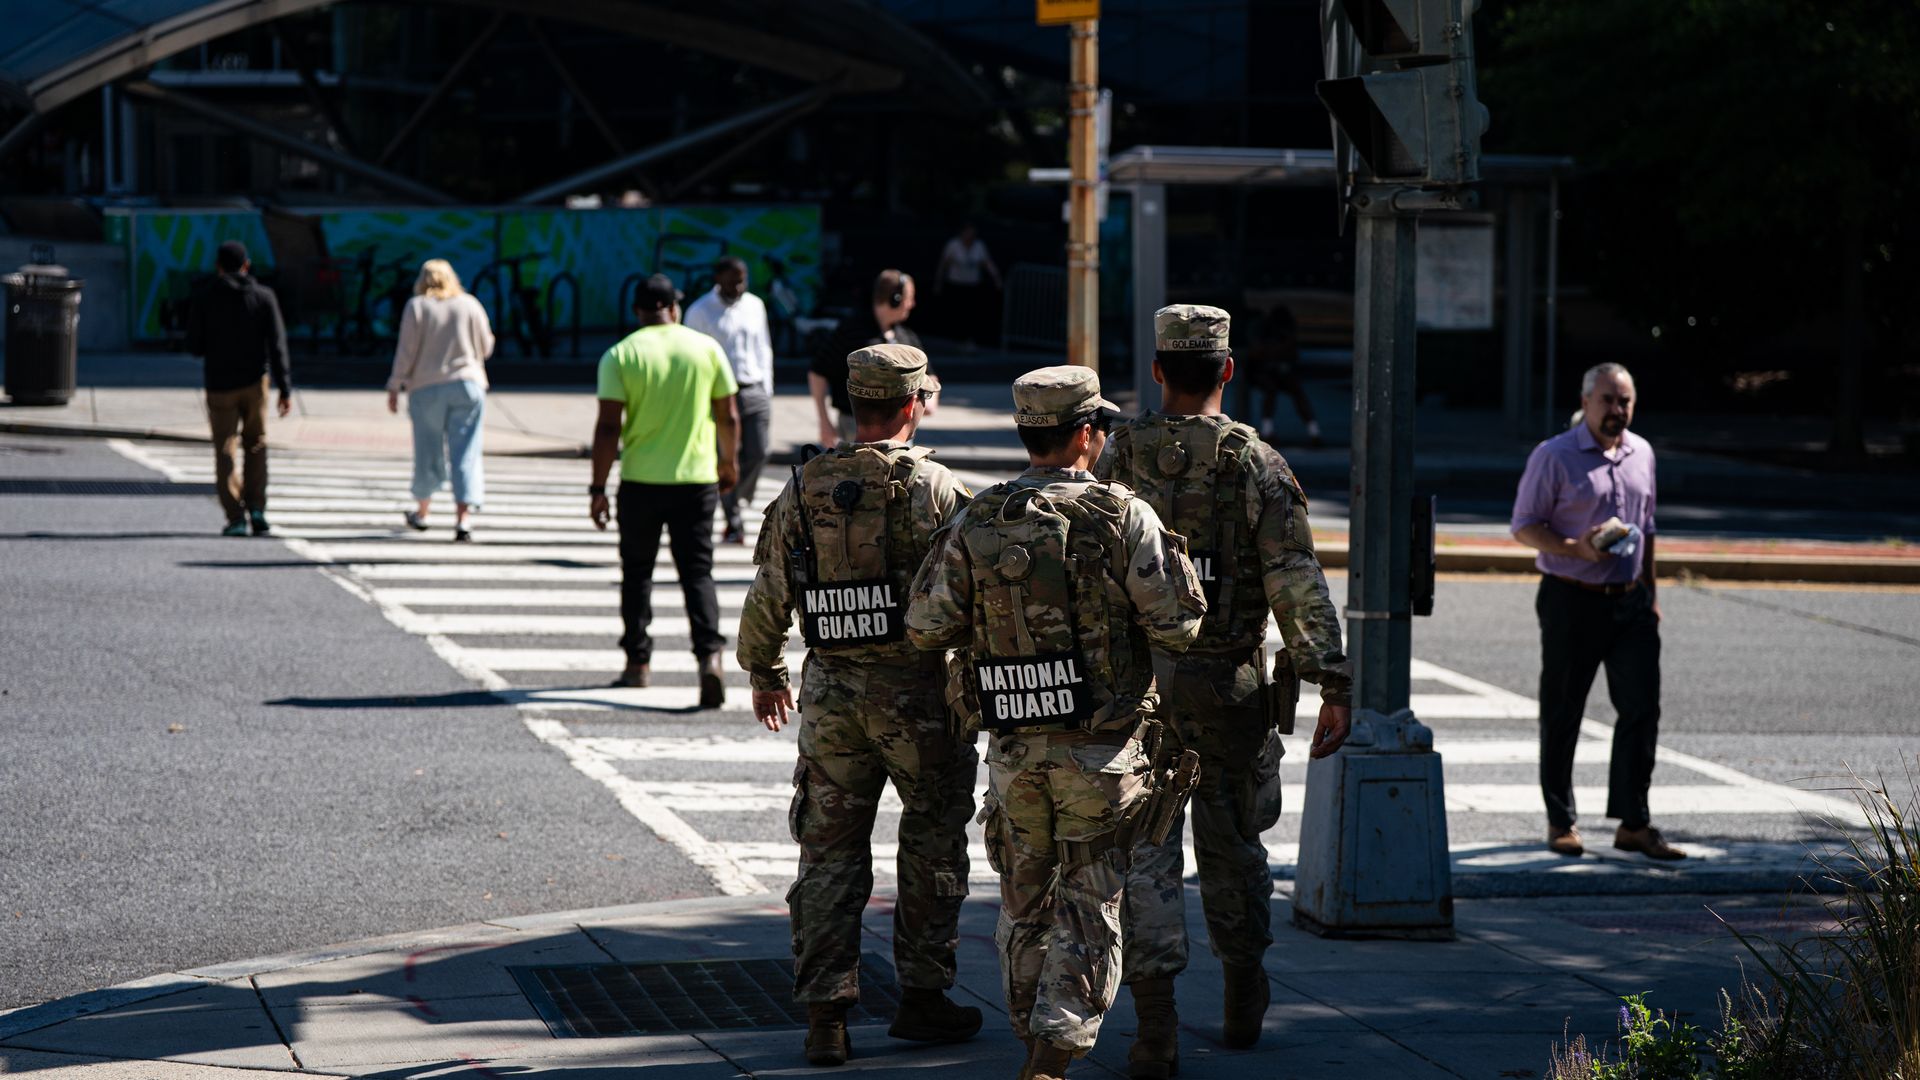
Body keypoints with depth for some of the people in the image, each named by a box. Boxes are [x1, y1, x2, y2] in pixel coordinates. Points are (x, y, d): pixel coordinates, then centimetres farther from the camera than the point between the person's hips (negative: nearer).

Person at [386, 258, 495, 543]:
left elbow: (406, 352, -6)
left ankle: (422, 511, 30)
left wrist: (394, 388, 0)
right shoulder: (470, 305, 4)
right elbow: (485, 348, 8)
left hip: (427, 388, 0)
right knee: (466, 454, -3)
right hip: (468, 384, 0)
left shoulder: (416, 307, -1)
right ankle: (462, 519, -14)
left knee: (428, 452, 12)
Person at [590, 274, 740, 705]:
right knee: (697, 572, 3)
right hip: (696, 479, 1)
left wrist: (598, 488, -3)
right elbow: (728, 417, 7)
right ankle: (709, 654, -16)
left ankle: (638, 662, 20)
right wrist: (729, 462, 24)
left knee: (637, 572, 14)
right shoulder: (707, 348, 2)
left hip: (640, 482, -1)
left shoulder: (620, 355, -4)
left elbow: (608, 427, -9)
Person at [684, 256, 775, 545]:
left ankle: (737, 501, 18)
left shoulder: (755, 306, 12)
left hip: (754, 391, 4)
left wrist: (767, 391, 14)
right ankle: (733, 523, 3)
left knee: (757, 454, -6)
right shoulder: (700, 312, -2)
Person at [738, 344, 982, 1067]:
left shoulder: (803, 491, 3)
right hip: (917, 692, -3)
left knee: (830, 852, 8)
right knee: (932, 845, 12)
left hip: (830, 697, 4)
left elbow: (767, 597, 10)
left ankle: (826, 1014, 3)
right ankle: (922, 998, 16)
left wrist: (764, 674, 26)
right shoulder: (932, 490, -10)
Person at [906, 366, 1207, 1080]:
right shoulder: (1123, 517, -10)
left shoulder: (976, 523, -1)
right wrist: (1172, 551, 8)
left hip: (1014, 747, 3)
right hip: (1102, 751, -3)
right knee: (1089, 908, 3)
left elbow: (927, 628, -1)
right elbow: (1178, 626, -11)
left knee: (1025, 904, 19)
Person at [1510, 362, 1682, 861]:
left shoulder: (1641, 454, 12)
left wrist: (1650, 591, 18)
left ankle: (1633, 823, 1)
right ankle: (1560, 822, 15)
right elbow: (1524, 526, -6)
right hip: (1571, 600, -5)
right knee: (1562, 713, 3)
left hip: (1629, 601, 5)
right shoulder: (1554, 457, -7)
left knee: (1642, 708, -3)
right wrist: (1576, 548, -21)